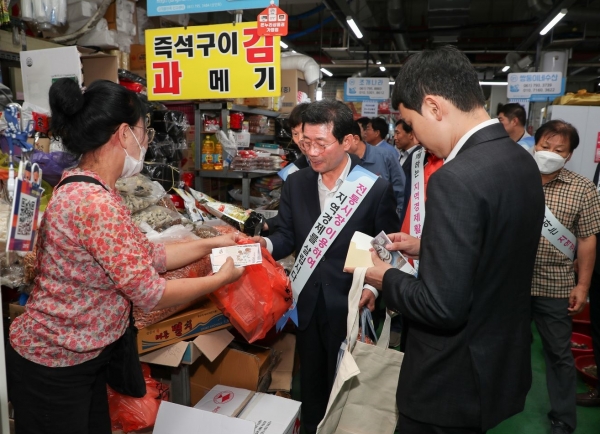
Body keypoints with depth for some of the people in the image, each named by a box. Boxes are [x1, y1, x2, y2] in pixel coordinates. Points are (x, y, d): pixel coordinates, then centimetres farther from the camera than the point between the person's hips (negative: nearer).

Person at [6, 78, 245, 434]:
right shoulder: (96, 203, -30)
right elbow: (150, 293, -26)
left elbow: (147, 256, 4)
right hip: (53, 367, -9)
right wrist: (223, 278, -14)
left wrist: (210, 244, 5)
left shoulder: (88, 190, 2)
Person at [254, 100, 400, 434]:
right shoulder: (296, 184, 0)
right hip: (308, 302, 4)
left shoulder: (376, 189, -11)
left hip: (350, 305, -4)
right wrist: (267, 244, -19)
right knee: (310, 381, 22)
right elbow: (289, 236, 1)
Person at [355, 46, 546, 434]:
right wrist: (426, 247, 8)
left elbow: (442, 307, -28)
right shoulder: (522, 161, 0)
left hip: (454, 385, -8)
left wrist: (385, 277, -11)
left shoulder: (456, 179, -28)